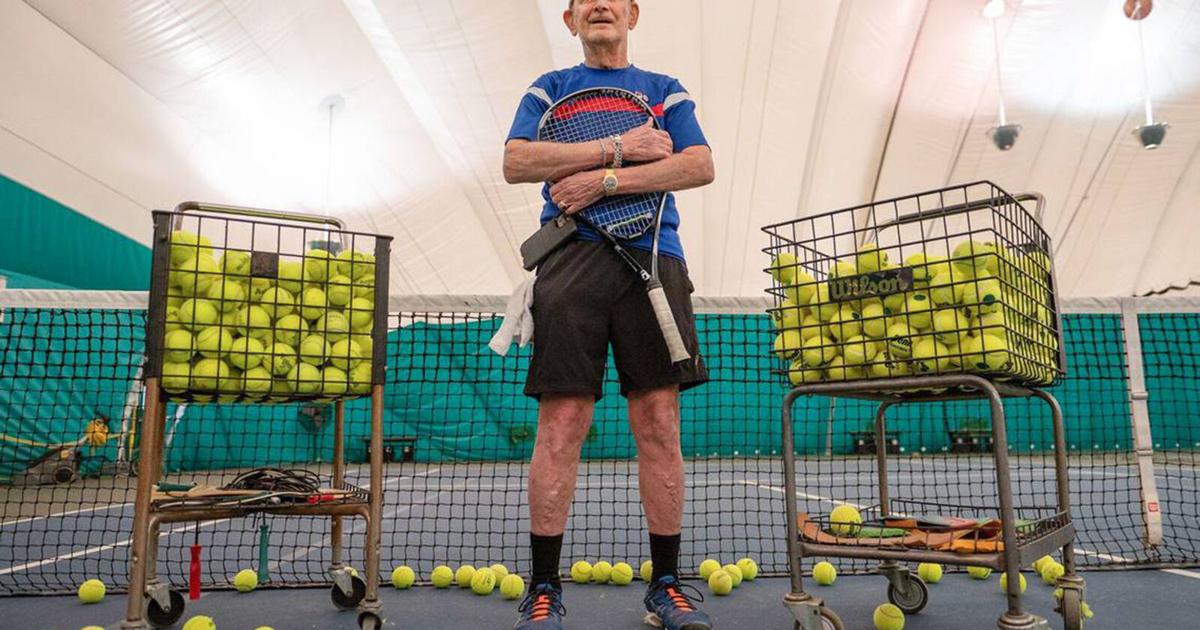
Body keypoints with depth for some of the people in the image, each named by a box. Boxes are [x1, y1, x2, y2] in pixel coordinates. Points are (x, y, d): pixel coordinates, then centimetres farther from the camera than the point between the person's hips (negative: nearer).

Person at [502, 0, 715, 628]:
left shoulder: (666, 92, 20)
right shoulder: (548, 89, 20)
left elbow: (700, 166, 3)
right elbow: (516, 162, 2)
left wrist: (605, 181, -8)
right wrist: (617, 148, -5)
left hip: (652, 256, 1)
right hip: (569, 259, 0)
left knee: (659, 424, -2)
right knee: (560, 424, -5)